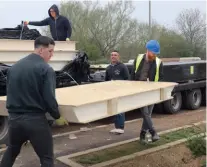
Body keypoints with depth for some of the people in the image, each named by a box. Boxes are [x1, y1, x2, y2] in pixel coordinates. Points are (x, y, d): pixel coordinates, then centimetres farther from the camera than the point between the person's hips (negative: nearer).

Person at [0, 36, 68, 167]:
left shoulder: (14, 67, 8)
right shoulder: (46, 69, -12)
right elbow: (49, 98, -17)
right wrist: (57, 116, -2)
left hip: (14, 118, 6)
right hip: (36, 120, -6)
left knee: (12, 151, 27)